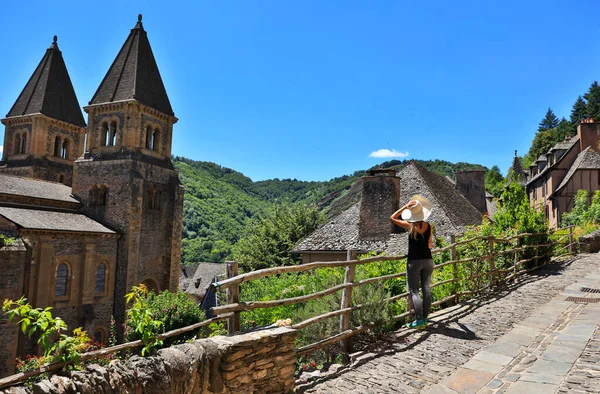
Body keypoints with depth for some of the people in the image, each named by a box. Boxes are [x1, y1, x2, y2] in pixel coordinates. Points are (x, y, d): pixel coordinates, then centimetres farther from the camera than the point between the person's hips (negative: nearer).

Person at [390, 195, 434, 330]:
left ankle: (419, 320, -7)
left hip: (414, 261, -4)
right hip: (428, 260, 4)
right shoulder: (428, 226, 1)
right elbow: (430, 244, 10)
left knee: (414, 291, -1)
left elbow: (393, 218, 1)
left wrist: (406, 206, -3)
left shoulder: (410, 226, -9)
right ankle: (425, 318, 13)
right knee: (426, 288, 8)